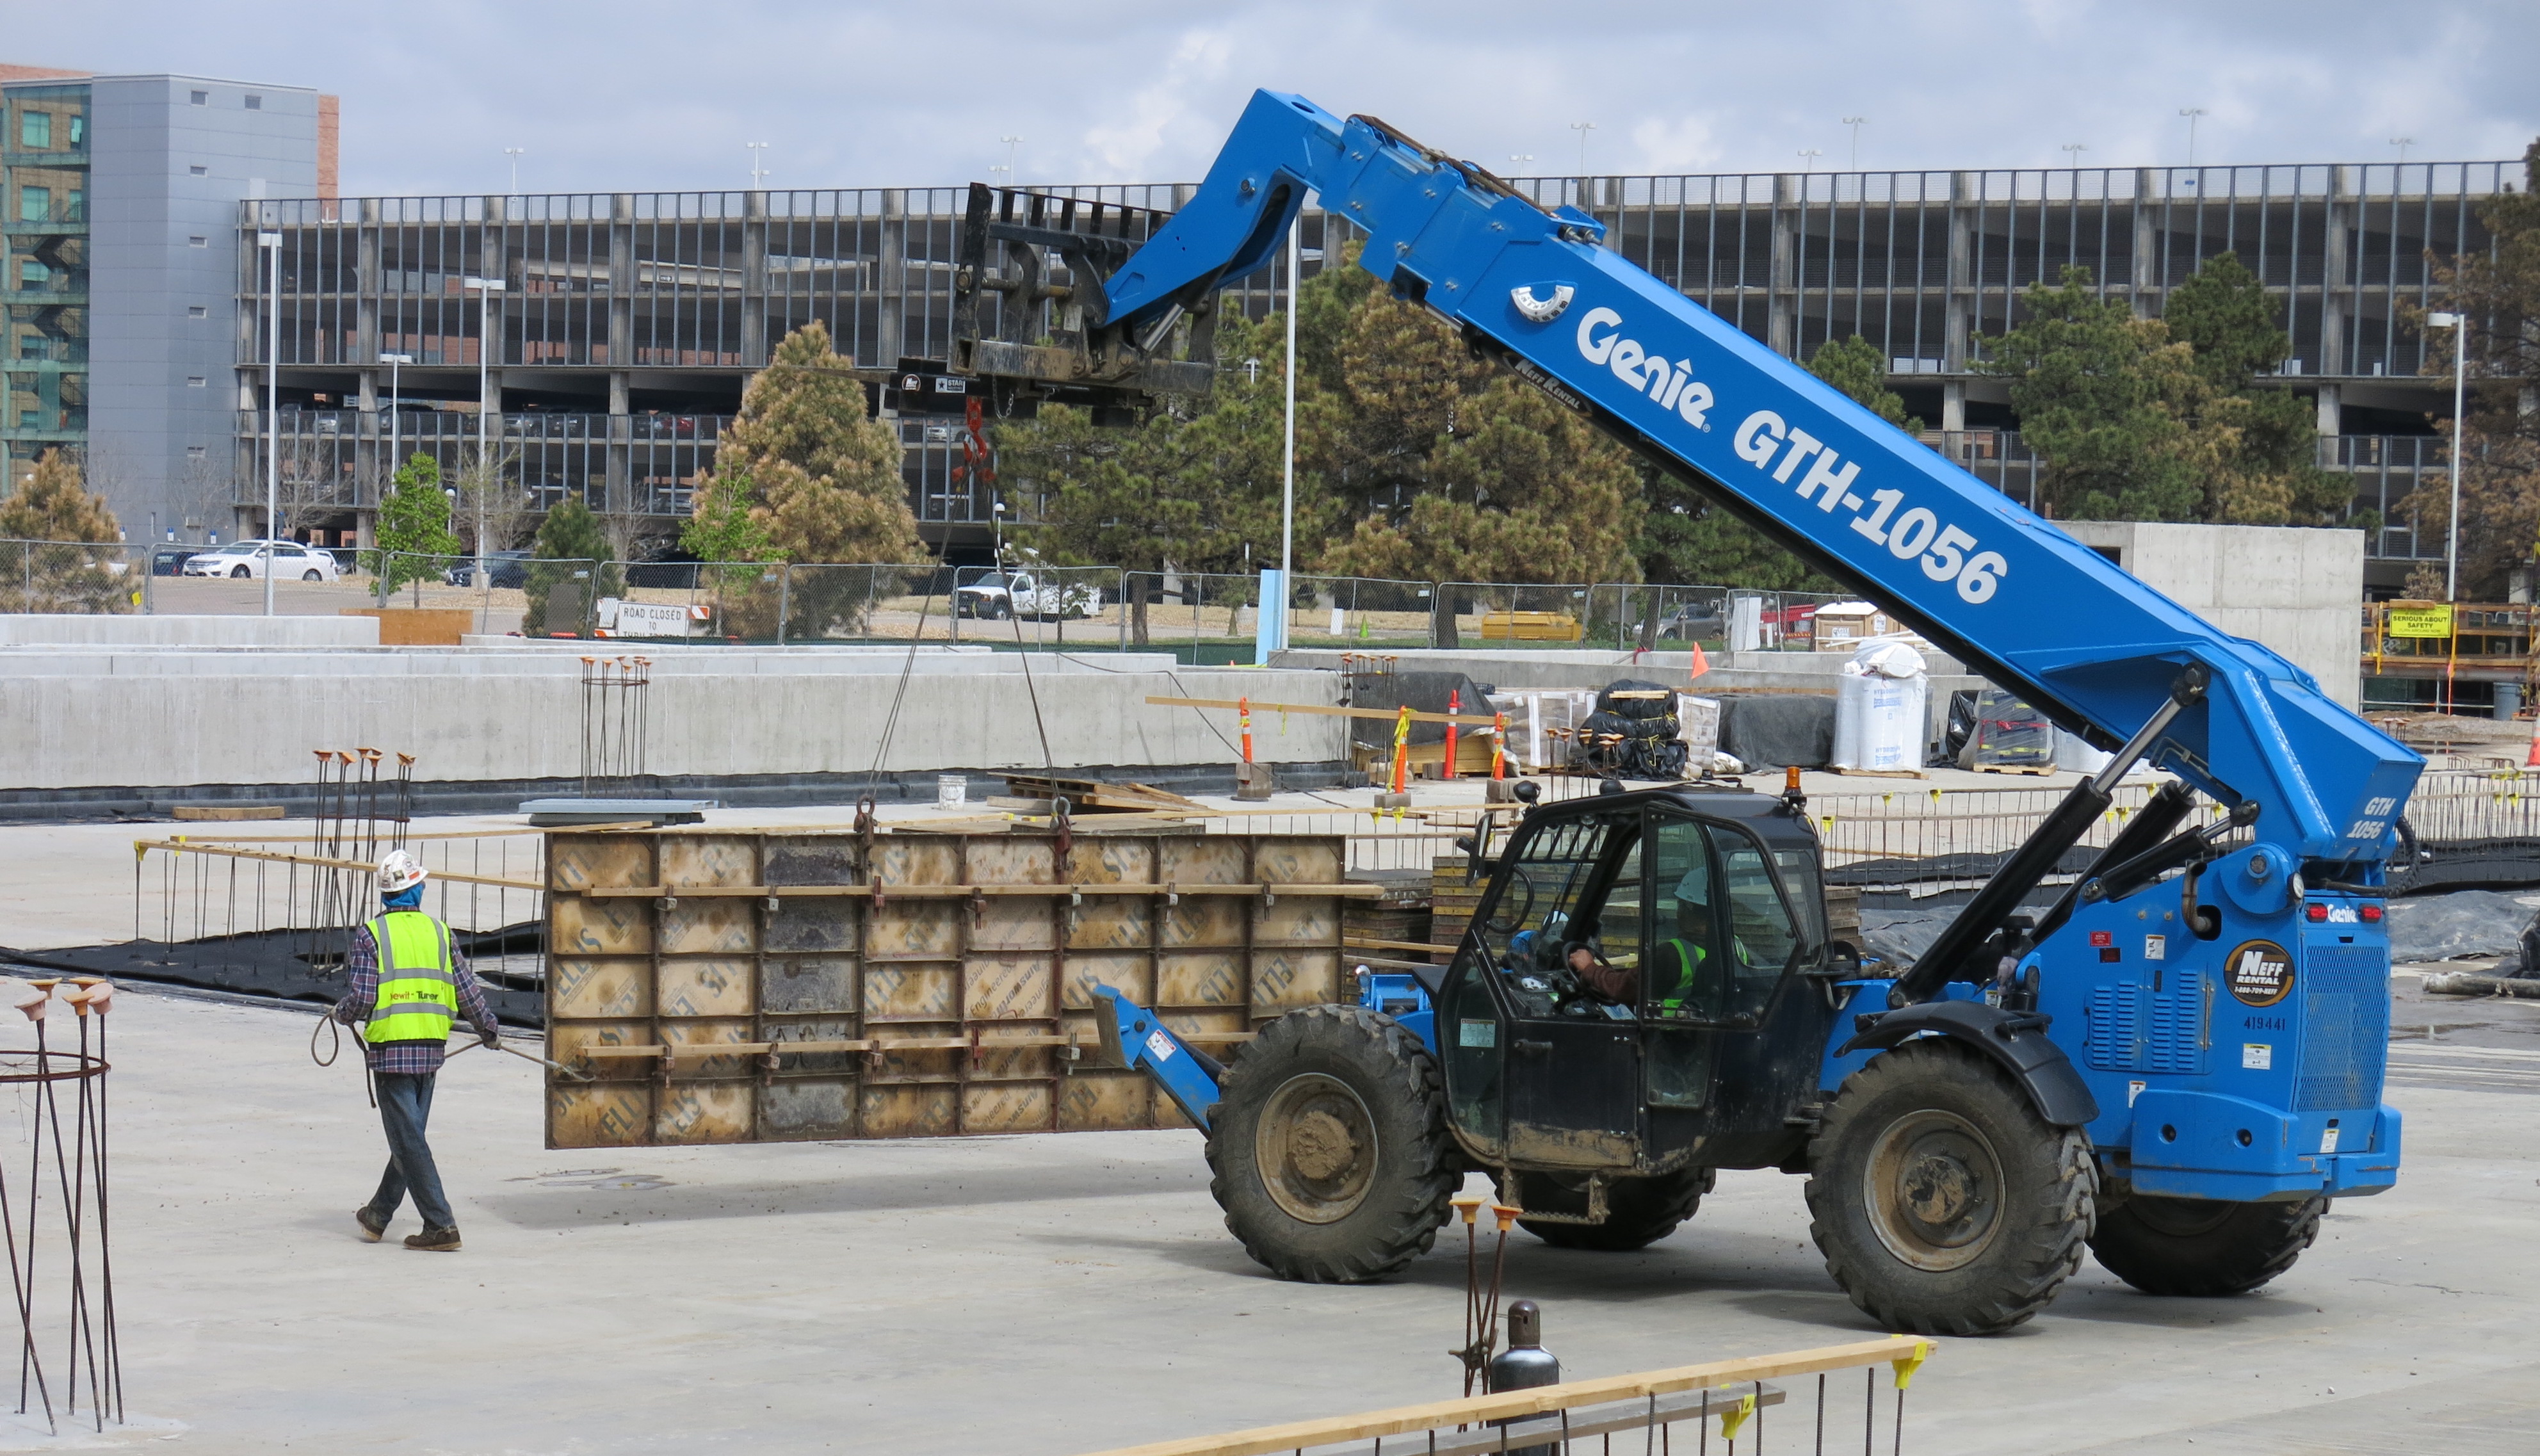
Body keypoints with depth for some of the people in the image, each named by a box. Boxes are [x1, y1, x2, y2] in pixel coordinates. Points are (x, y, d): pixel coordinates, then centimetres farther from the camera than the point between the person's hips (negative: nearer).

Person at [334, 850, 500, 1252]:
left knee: (408, 1140, -3)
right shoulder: (440, 932, 6)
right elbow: (469, 991, 8)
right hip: (431, 1051, 5)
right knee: (409, 1135, 17)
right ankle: (378, 1215, 30)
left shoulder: (370, 935, -6)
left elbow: (362, 999, -11)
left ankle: (441, 1226, -8)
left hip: (391, 1050, -5)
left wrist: (341, 1013, 12)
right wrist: (490, 1032, 24)